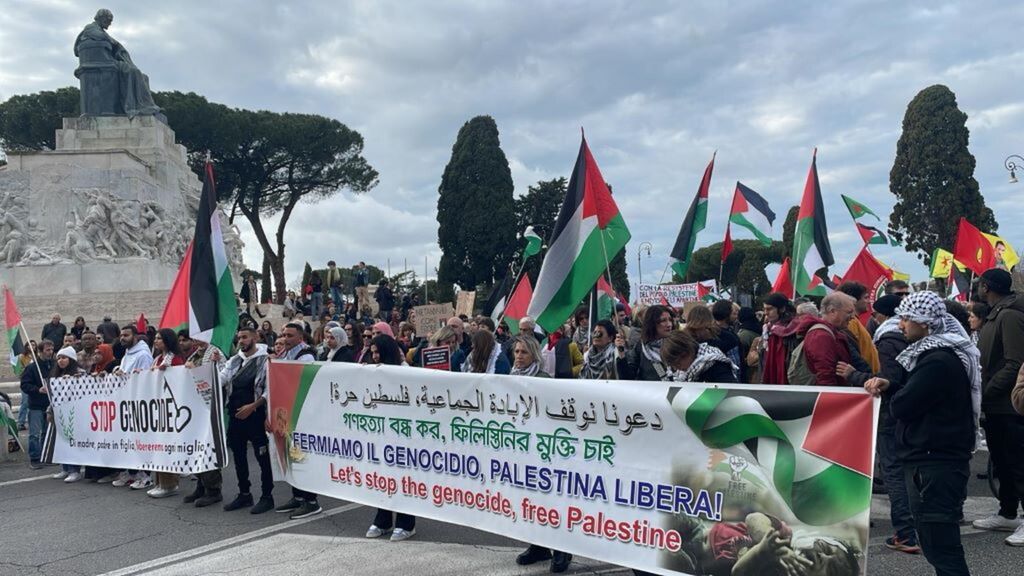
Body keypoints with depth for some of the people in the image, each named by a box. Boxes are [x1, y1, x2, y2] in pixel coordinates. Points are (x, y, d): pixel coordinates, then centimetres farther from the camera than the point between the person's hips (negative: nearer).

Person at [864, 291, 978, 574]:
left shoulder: (938, 361, -19)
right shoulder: (938, 352, 14)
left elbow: (902, 407, -19)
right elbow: (916, 394, 17)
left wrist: (891, 393, 2)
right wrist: (889, 385, -1)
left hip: (934, 465, -11)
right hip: (933, 458, 11)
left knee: (941, 548, -7)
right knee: (938, 544, 17)